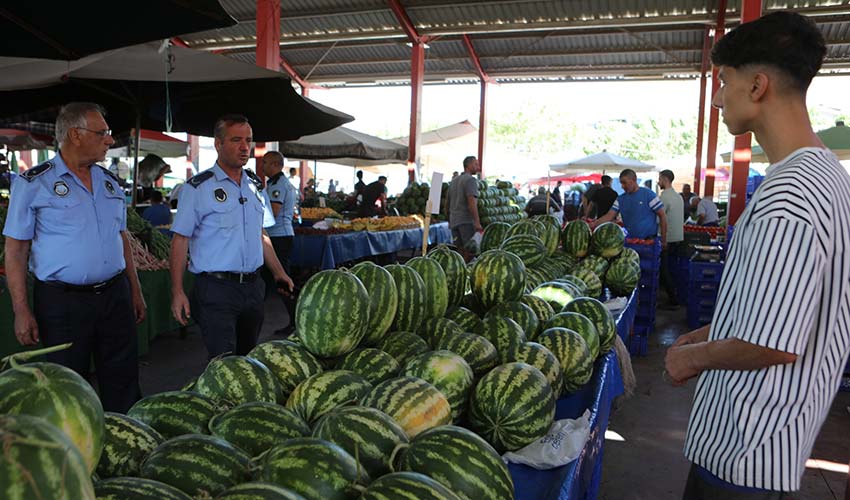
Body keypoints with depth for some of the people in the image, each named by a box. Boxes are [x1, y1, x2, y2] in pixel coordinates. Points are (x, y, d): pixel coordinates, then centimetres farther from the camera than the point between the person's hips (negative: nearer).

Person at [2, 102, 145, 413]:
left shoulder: (110, 183, 11)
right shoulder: (34, 184, -5)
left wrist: (135, 291, 15)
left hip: (115, 296, 5)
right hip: (62, 302, -4)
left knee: (123, 387, 11)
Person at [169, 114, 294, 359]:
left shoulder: (256, 185, 12)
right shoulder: (198, 187, -5)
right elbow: (180, 240, -7)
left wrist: (278, 272, 14)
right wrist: (177, 292, -13)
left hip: (253, 287, 6)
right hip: (215, 289, -5)